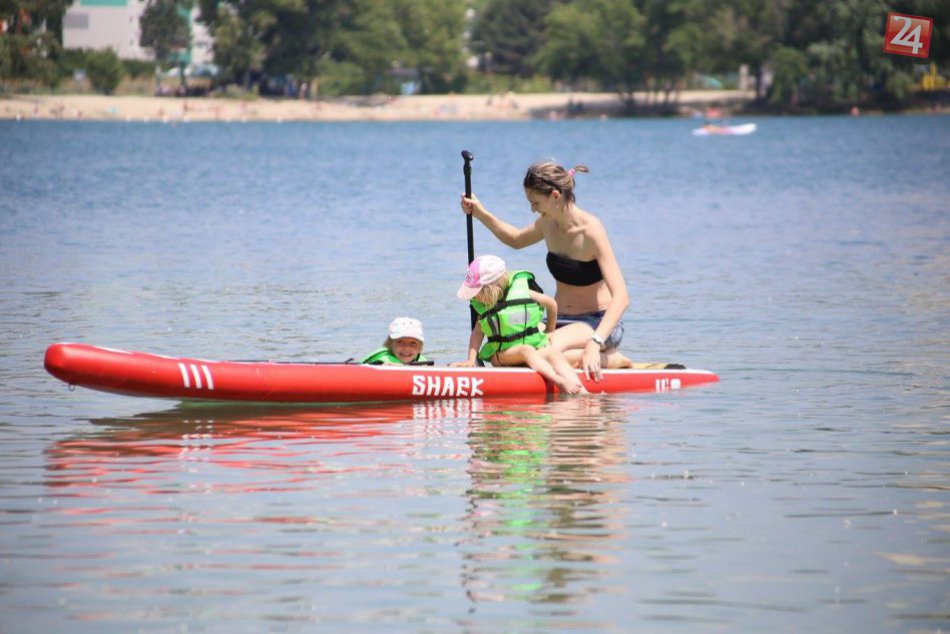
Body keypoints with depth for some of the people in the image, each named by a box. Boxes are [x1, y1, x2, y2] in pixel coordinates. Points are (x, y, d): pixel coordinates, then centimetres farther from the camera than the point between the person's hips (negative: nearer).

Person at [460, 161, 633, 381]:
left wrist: (595, 342, -38)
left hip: (599, 323, -8)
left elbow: (621, 297, -27)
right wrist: (481, 214, 13)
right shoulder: (548, 224, 2)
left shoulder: (590, 229, -21)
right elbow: (516, 240, 28)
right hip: (561, 321, 8)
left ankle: (610, 359, -10)